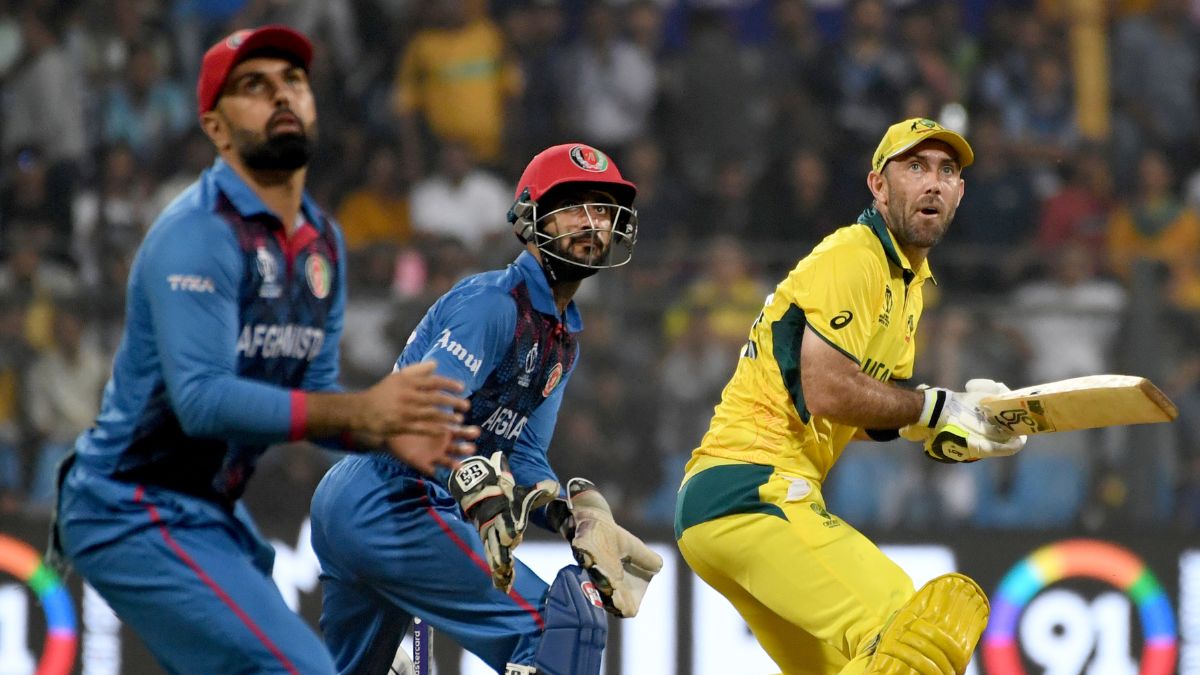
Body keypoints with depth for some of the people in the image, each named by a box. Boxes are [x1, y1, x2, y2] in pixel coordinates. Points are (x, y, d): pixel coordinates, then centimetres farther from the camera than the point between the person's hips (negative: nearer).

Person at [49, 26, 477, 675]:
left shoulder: (321, 243, 9)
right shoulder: (198, 233, -19)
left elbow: (311, 397, 10)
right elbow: (202, 401, -29)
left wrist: (388, 433, -11)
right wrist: (360, 410, -33)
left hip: (212, 514, 10)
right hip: (133, 516, -10)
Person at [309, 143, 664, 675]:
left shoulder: (563, 338, 18)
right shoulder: (494, 301, -12)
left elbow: (523, 455, 12)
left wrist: (571, 515, -7)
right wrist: (478, 487, -40)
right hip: (390, 506, -11)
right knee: (564, 627, -17)